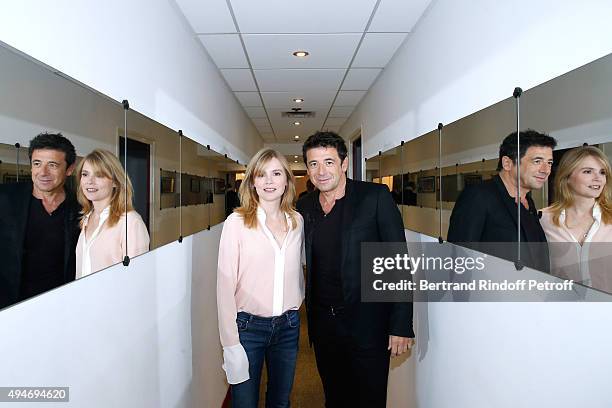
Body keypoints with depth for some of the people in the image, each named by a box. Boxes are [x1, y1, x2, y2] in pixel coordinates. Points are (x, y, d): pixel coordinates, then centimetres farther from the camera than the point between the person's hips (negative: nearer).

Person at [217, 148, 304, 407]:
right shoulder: (237, 222, -11)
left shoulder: (297, 221, 2)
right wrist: (231, 344, -13)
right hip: (248, 326, -4)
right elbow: (225, 284, -12)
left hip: (288, 326, 4)